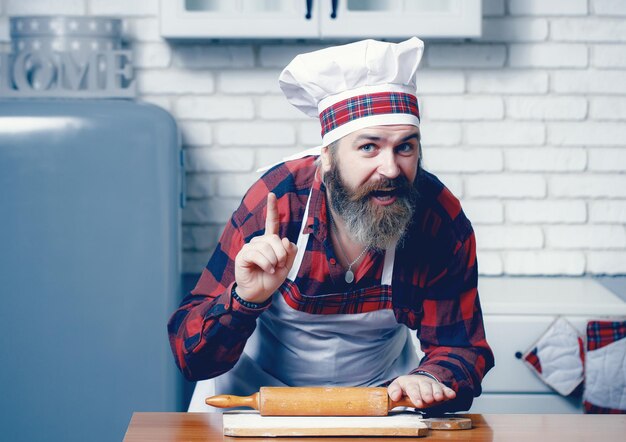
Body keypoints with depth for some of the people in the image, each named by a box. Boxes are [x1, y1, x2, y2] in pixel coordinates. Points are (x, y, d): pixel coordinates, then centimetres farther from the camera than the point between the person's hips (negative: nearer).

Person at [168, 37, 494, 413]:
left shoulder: (442, 221, -19)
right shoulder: (274, 204, -22)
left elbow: (461, 348, -10)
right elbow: (191, 359, -19)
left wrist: (428, 382, -32)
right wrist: (246, 299, -39)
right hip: (265, 391, -3)